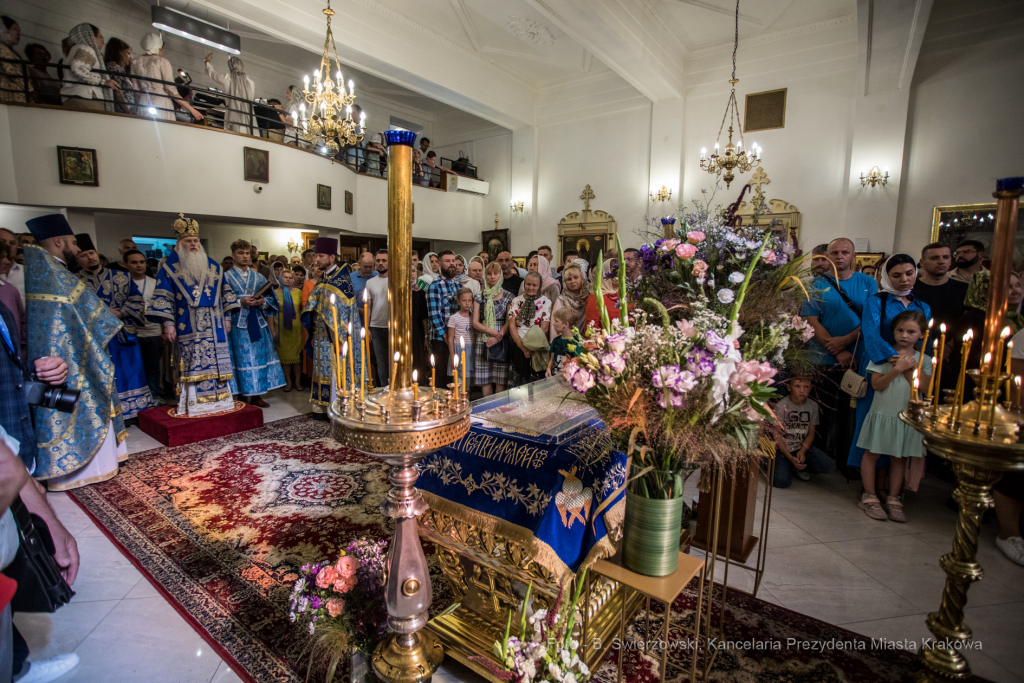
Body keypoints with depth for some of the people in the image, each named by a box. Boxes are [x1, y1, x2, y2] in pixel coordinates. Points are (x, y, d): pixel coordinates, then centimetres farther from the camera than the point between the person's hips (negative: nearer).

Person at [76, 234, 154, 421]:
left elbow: (137, 299, 4)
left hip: (124, 336, 2)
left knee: (131, 374, 6)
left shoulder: (120, 277, 8)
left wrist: (120, 312, -10)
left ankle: (135, 413, 17)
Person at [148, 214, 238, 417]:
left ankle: (218, 399, 12)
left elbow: (224, 292, 16)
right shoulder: (170, 268, 3)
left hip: (214, 326, 3)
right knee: (192, 364, -4)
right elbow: (164, 297, -2)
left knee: (216, 361, 4)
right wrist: (168, 324, -9)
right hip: (188, 328, -3)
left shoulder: (212, 266, 14)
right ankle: (193, 404, 3)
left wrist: (227, 317, 11)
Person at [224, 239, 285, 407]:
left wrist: (263, 302, -7)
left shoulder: (258, 277, 13)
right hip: (238, 325, -3)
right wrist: (241, 302, -17)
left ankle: (257, 396, 10)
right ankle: (242, 397, 3)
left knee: (261, 358, 3)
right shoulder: (227, 277, 3)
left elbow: (271, 299, 12)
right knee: (243, 360, -4)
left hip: (258, 324, 4)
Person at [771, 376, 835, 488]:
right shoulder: (781, 406, -14)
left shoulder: (813, 406, 0)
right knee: (781, 482, -22)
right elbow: (777, 436, -12)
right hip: (783, 449, -4)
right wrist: (790, 457, -22)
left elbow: (811, 434, 3)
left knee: (828, 466, -19)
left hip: (803, 447, 4)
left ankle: (800, 468, 9)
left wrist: (802, 451, -15)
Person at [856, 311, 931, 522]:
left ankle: (893, 499, 22)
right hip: (882, 413, -2)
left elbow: (926, 388, -7)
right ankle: (870, 497, 14)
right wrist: (897, 369, -20)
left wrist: (912, 367, -13)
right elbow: (877, 384, -11)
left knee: (900, 457, 10)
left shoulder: (924, 360, 5)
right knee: (872, 454, 2)